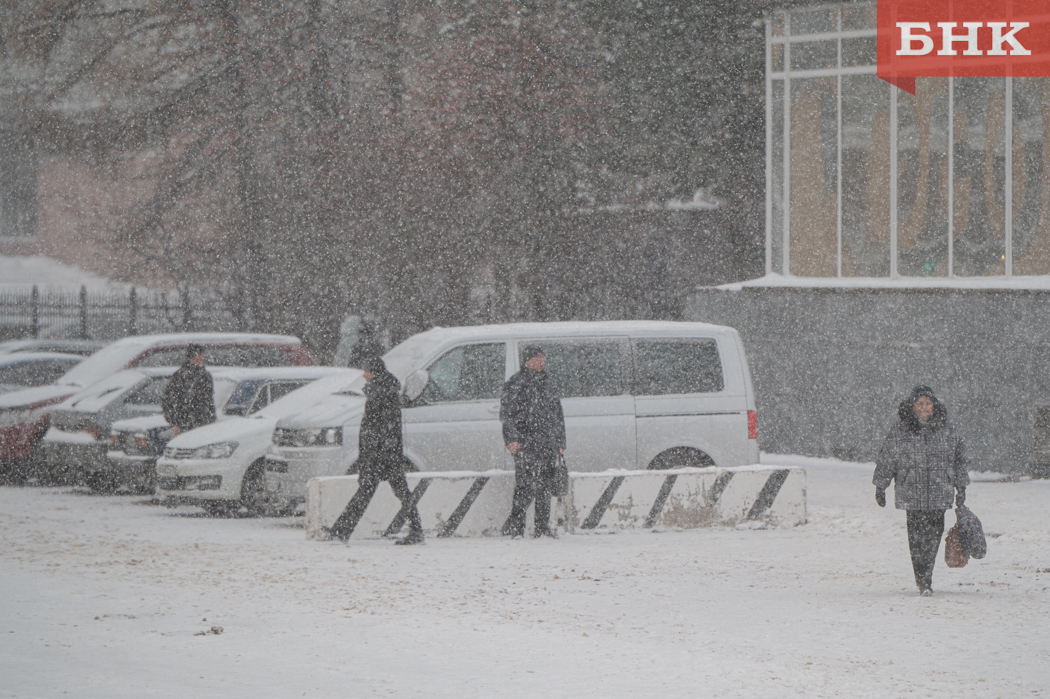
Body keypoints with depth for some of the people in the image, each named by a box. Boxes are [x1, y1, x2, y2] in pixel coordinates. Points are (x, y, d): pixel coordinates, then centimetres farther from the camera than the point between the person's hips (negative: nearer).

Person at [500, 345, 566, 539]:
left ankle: (543, 527, 12)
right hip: (526, 441, -6)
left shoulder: (548, 383, 20)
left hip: (548, 443, 6)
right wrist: (512, 438, -15)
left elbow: (558, 414, 26)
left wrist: (560, 442, 21)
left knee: (546, 486, 6)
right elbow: (506, 413, -5)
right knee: (527, 485, -13)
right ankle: (514, 525, -7)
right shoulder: (516, 383, 0)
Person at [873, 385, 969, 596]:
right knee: (917, 537, -7)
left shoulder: (947, 430, 6)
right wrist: (880, 486, 9)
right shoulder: (900, 431, 0)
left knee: (934, 534, 3)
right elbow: (886, 459, 8)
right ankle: (923, 581, -5)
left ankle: (926, 576, 21)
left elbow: (959, 459, 15)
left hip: (939, 494, 2)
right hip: (912, 494, -2)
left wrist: (961, 487, 16)